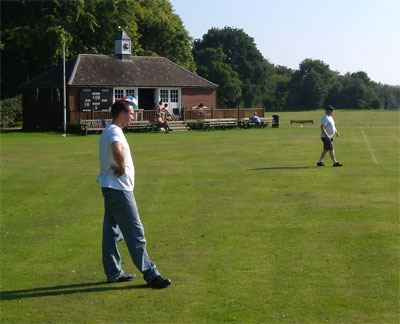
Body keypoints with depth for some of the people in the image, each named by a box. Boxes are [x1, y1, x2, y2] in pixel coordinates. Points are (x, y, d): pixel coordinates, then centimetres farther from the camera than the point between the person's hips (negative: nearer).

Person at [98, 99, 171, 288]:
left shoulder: (109, 131, 16)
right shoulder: (114, 131, -17)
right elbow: (117, 150, -38)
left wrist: (119, 167, 9)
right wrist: (122, 167, -22)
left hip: (110, 188, 11)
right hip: (119, 189, -11)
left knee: (112, 232, 14)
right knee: (135, 233, -7)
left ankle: (113, 272, 21)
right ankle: (150, 274, -2)